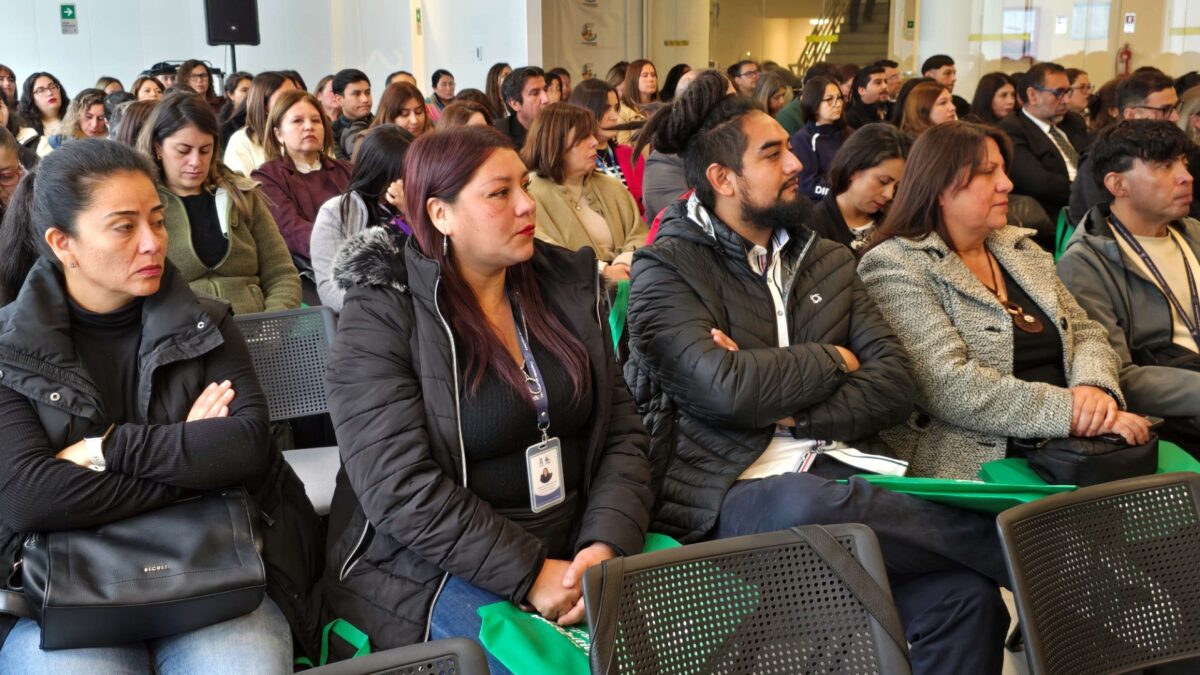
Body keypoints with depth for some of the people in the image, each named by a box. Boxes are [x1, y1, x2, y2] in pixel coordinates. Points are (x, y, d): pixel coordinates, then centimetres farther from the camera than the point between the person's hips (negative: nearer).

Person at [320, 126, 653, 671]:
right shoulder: (379, 320, -10)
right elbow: (401, 489, -17)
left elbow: (622, 432, 4)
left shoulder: (566, 289, 6)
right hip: (438, 567, -5)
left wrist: (606, 545, -13)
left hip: (573, 550, 5)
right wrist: (529, 574, -22)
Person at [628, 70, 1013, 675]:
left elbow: (894, 384, 5)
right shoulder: (666, 269, -1)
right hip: (726, 497, -4)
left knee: (965, 595, -24)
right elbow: (728, 389, -17)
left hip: (837, 478, 5)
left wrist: (787, 410, -10)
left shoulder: (827, 260, 16)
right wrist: (833, 361, -1)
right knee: (804, 504, -38)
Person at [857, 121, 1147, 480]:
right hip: (972, 470, -7)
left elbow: (1085, 333, 17)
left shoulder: (1022, 249, 18)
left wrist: (1094, 387, -7)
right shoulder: (895, 266, -7)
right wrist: (1073, 413, -21)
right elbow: (948, 387, -17)